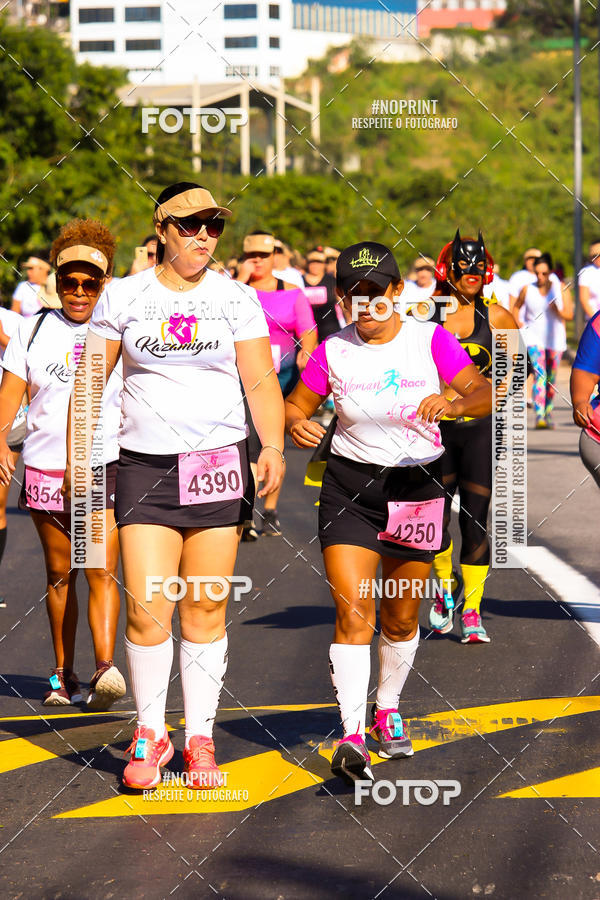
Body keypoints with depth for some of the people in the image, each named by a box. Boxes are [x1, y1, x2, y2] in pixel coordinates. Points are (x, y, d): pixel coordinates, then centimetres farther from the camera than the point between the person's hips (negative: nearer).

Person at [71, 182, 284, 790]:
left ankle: (200, 739, 12)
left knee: (206, 609, 2)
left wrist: (273, 447, -11)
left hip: (219, 461, 0)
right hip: (145, 464, 0)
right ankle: (150, 735, 10)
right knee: (147, 609, -7)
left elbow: (261, 381, 3)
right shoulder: (123, 297, 4)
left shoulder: (236, 299, 4)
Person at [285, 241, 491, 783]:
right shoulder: (334, 351, -2)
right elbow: (297, 404, 6)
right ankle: (352, 737, -19)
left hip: (417, 485, 1)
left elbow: (486, 394, -13)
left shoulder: (430, 340, -5)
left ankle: (387, 711, 36)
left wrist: (452, 403, -35)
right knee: (353, 611, -15)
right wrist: (296, 423, -18)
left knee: (401, 620, 10)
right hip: (350, 487, -1)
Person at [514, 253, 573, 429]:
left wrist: (557, 311, -22)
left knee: (551, 380, 8)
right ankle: (539, 416, -25)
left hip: (555, 339, 1)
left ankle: (548, 414, 26)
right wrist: (517, 322, 2)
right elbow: (517, 306, 20)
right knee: (539, 375, -17)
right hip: (534, 337, -1)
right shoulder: (527, 290, 1)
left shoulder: (561, 290, 0)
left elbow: (569, 315, -3)